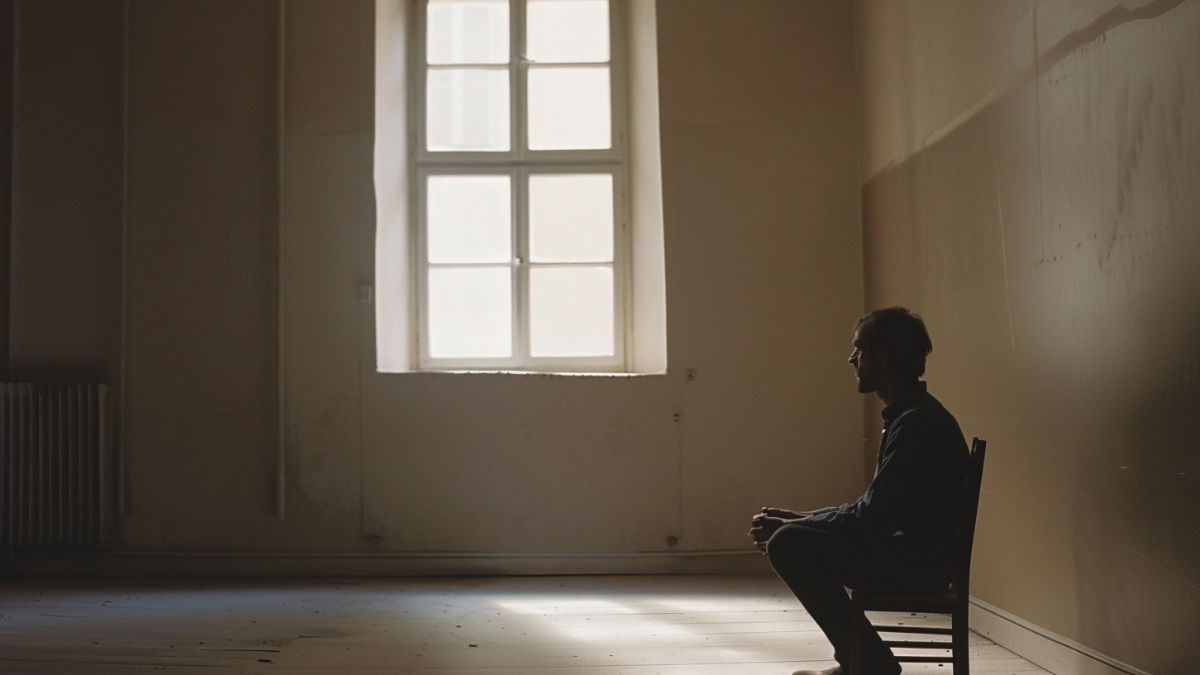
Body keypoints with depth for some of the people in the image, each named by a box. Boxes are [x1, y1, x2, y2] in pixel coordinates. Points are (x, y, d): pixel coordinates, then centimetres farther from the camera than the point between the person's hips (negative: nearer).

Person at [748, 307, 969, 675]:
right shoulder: (910, 415, 12)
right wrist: (800, 518, 8)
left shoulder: (917, 422, -20)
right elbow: (873, 508, 16)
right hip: (910, 552, 10)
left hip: (918, 563, -10)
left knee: (788, 545, -17)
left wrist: (785, 526, -11)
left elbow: (871, 515, -21)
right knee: (800, 537, 16)